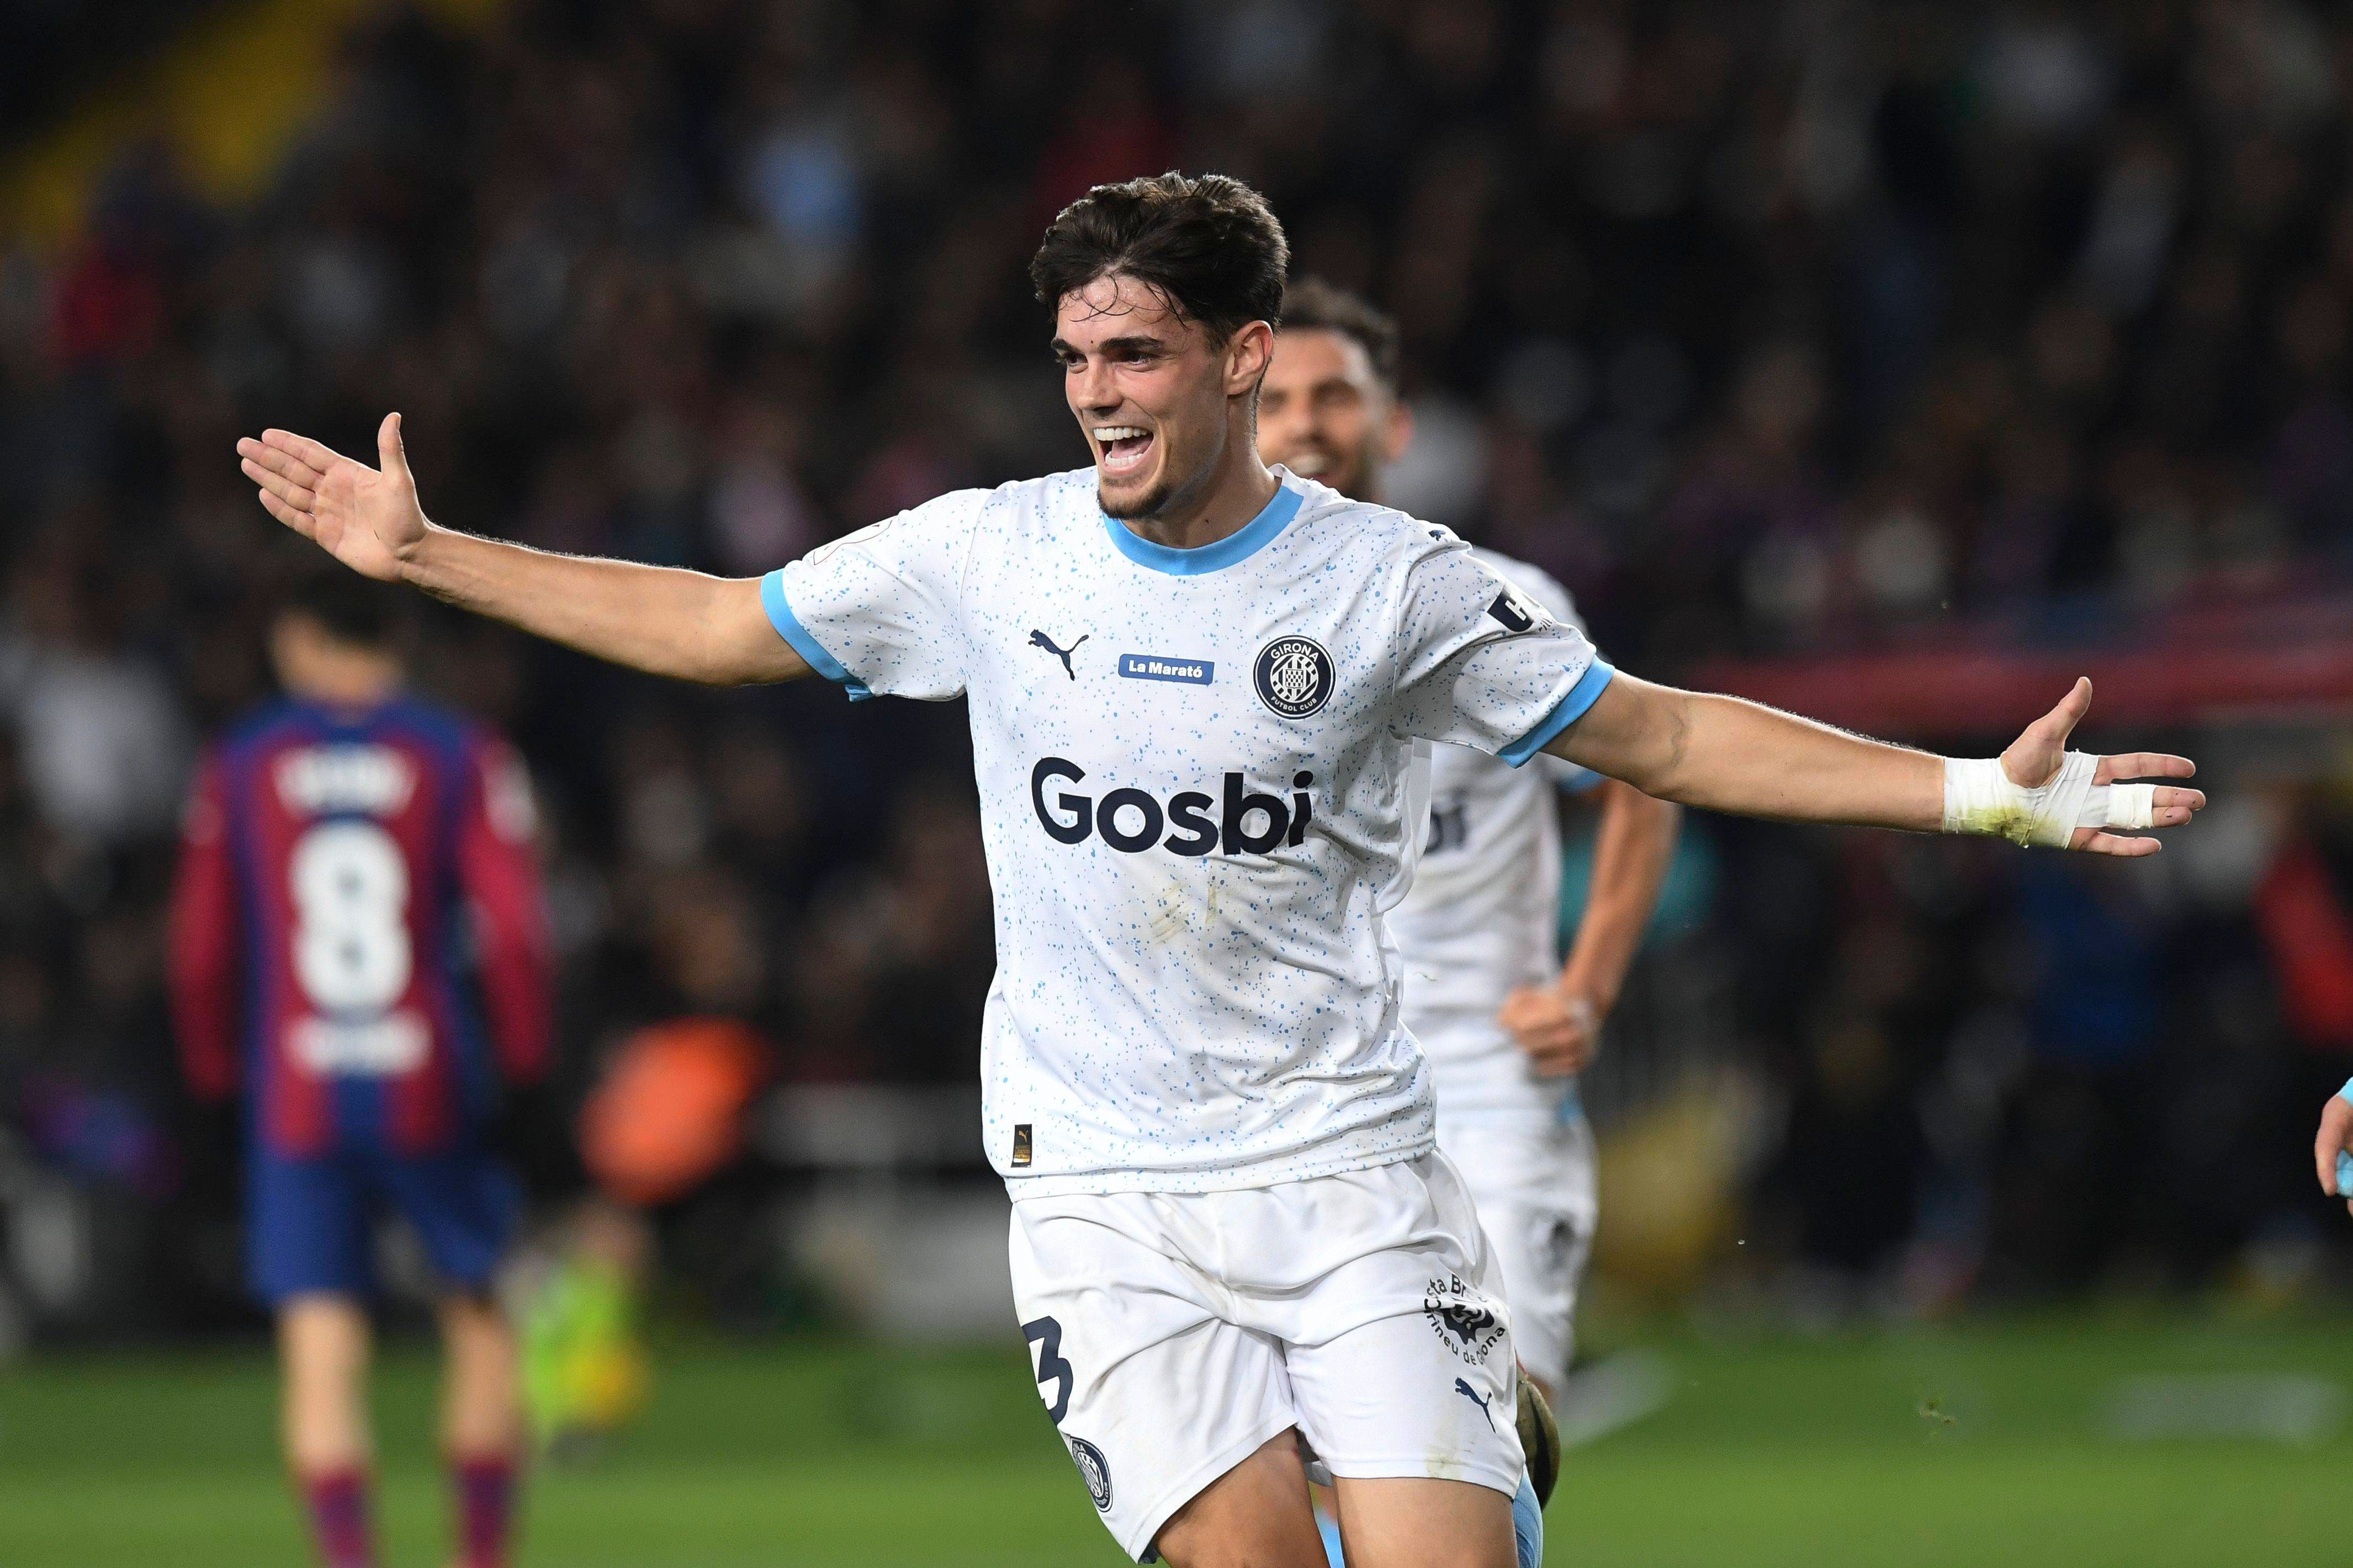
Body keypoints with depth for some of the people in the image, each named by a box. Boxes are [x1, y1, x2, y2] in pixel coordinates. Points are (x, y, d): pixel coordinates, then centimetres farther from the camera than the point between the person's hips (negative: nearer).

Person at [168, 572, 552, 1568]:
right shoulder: (462, 756, 1)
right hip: (432, 1091, 0)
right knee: (479, 1315, 14)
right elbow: (514, 923, -6)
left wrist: (216, 1071, 18)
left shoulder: (238, 766, 4)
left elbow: (200, 947, 6)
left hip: (295, 1101, 0)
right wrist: (523, 1056, 6)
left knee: (320, 1349, -1)